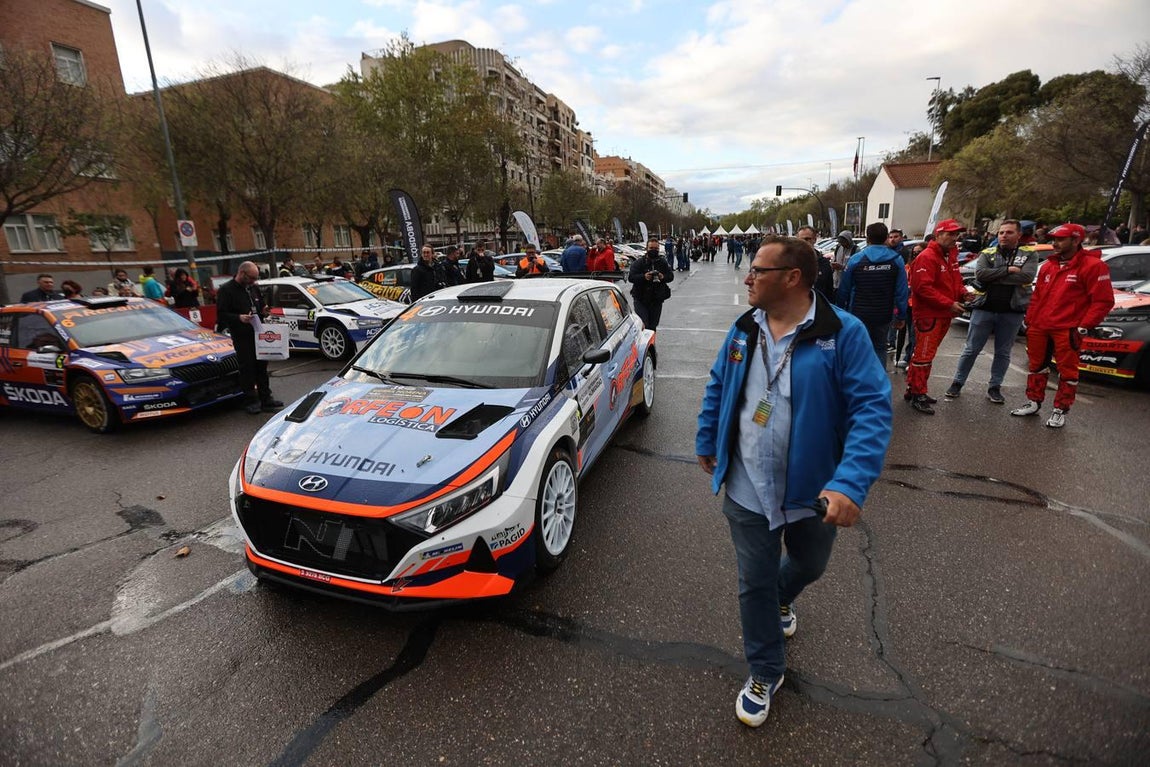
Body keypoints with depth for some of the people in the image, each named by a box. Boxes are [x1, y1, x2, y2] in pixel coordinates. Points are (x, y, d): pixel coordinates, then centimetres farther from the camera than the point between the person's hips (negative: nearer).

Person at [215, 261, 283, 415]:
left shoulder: (254, 288, 15)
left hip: (258, 333, 7)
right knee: (247, 369, -3)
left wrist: (263, 311, 6)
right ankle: (251, 401, 6)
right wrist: (239, 318, -27)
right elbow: (221, 314, -11)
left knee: (261, 366, 10)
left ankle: (265, 399, 17)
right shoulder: (226, 290, -7)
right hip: (241, 337, -7)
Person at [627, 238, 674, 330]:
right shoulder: (639, 261, -3)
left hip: (657, 300, 3)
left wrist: (663, 277, -14)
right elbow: (630, 277, -10)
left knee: (652, 326, 9)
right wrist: (643, 277, -27)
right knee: (642, 325, -13)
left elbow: (671, 276, 9)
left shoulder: (663, 261, 7)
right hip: (641, 299, -3)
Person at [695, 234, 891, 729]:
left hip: (814, 491, -1)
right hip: (747, 490, 2)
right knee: (754, 585, 11)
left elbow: (873, 408, -22)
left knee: (808, 566, 26)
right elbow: (718, 388, 9)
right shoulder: (744, 330, -3)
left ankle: (781, 600, 62)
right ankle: (765, 674, 35)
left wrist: (851, 484, -33)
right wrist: (706, 443, 13)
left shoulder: (843, 333, -17)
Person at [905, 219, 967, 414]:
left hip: (944, 315, 9)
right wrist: (949, 304, -21)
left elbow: (955, 281, 24)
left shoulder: (951, 256, 14)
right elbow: (923, 288, -22)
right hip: (928, 315, -9)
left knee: (926, 354, 14)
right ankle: (917, 396, 2)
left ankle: (914, 390, 23)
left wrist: (963, 294, 3)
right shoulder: (927, 257, -14)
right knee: (924, 355, -5)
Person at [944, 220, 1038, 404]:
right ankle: (957, 383, 14)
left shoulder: (1030, 254, 3)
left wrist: (993, 276, -13)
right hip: (984, 309, 0)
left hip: (1012, 312, 0)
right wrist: (1007, 270, -16)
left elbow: (1027, 276, -14)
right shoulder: (987, 253, 5)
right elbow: (980, 273, -13)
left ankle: (994, 387, 20)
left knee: (1003, 353, 10)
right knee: (971, 350, 5)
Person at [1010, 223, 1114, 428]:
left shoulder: (1093, 266, -8)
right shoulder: (1048, 266, 12)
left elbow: (1104, 301, -9)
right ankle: (1033, 403, 26)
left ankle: (1060, 411, 13)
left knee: (1067, 372, 4)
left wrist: (1083, 328, -14)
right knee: (1037, 366, 14)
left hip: (1066, 330, -6)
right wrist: (1029, 321, 12)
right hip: (1039, 327, 6)